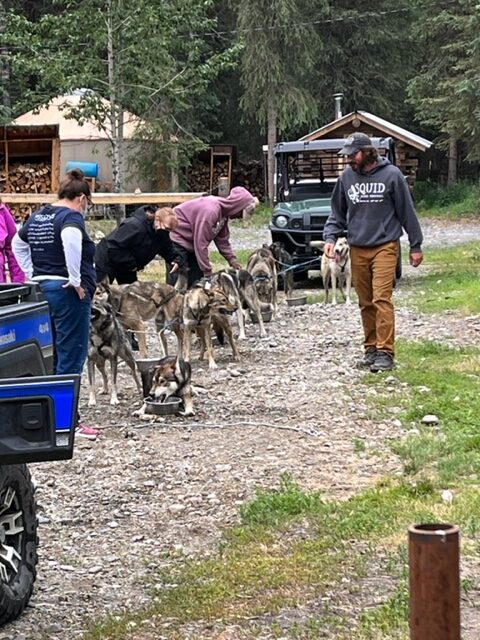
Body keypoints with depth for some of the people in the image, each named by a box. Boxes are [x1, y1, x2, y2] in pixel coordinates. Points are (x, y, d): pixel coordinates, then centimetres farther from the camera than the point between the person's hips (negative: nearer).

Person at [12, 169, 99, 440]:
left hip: (42, 287, 8)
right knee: (71, 356, -3)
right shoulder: (72, 216, -11)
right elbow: (71, 240, -33)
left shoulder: (36, 216, 13)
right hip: (68, 292, -8)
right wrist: (76, 280, -24)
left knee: (51, 354, 16)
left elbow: (18, 245, 27)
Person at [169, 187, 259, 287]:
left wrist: (232, 259, -3)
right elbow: (201, 243, -30)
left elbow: (222, 239, 8)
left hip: (191, 243, 10)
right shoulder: (210, 211, -32)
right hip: (176, 238, -10)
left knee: (197, 280, 7)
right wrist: (208, 272, -24)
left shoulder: (223, 212, -3)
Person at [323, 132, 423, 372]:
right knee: (365, 303, 9)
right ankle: (371, 348, 19)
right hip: (357, 249, 4)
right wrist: (330, 237, -1)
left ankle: (385, 352, -11)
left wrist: (415, 246, 2)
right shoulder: (346, 177, 5)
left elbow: (407, 211, 0)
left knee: (381, 299, -12)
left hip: (385, 247, -4)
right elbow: (337, 212, 14)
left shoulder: (391, 175, -5)